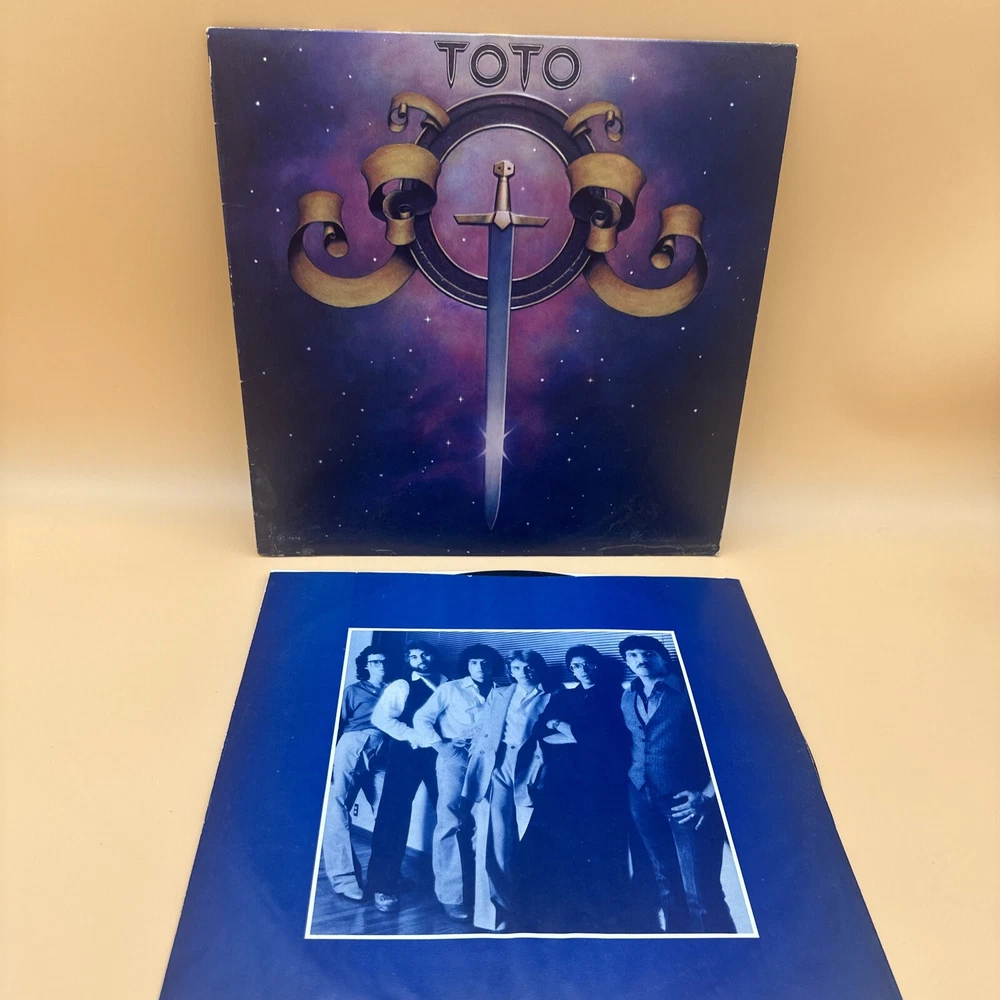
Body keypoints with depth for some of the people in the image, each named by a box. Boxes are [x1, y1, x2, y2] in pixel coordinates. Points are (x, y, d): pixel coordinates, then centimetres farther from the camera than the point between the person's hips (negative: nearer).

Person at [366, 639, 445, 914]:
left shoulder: (447, 684, 12)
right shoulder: (401, 686, 5)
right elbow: (380, 717, -6)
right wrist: (411, 734, -15)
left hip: (440, 750, 2)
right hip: (407, 752, -2)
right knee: (394, 814, -3)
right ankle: (384, 884, 7)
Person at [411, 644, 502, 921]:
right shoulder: (451, 689, 7)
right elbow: (422, 718, 3)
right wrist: (438, 744, -9)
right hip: (455, 757, -3)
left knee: (476, 823, 5)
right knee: (451, 822, -7)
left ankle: (471, 885, 18)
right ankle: (450, 893, -2)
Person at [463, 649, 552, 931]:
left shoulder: (550, 699, 12)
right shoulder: (498, 694, 20)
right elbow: (484, 731, 15)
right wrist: (477, 755, 4)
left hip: (529, 770, -1)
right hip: (496, 768, 2)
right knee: (494, 840, -5)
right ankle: (495, 911, 2)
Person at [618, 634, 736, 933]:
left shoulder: (687, 691, -4)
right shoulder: (628, 699, 12)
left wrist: (707, 794, -14)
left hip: (685, 798, -5)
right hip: (644, 798, 5)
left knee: (700, 892, -7)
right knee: (667, 884, 15)